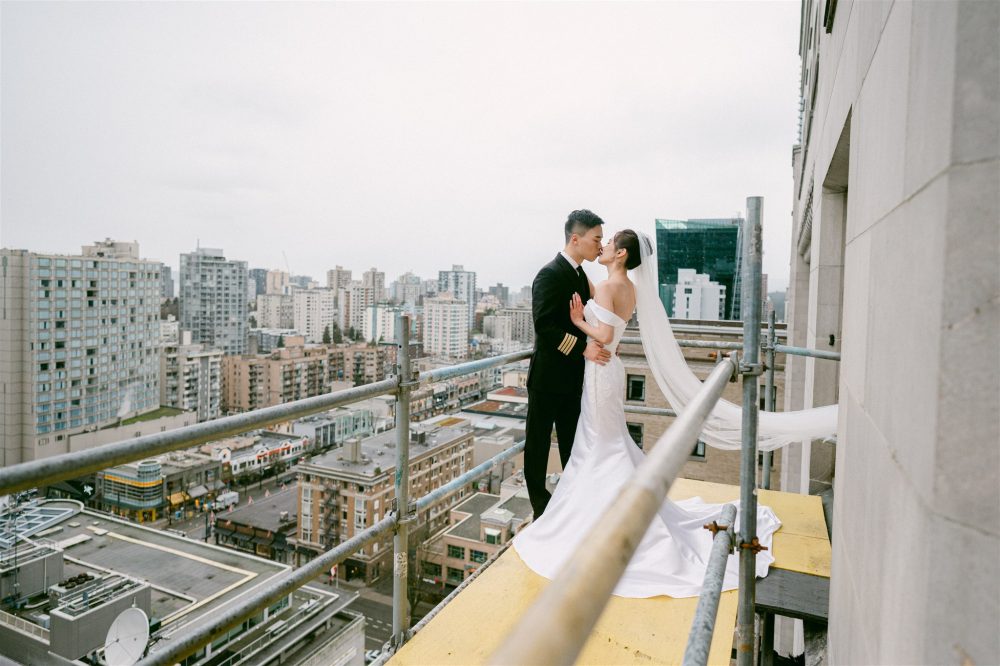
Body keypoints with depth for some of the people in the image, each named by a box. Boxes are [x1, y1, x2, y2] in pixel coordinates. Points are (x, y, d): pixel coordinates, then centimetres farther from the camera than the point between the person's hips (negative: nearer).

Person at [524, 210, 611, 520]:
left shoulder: (579, 275, 10)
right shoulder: (550, 274, -18)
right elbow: (544, 325, -25)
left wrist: (600, 342, 4)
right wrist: (583, 349, -28)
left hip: (572, 376, 9)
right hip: (548, 377, -8)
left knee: (571, 439, 19)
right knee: (538, 439, 8)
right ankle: (538, 498, 23)